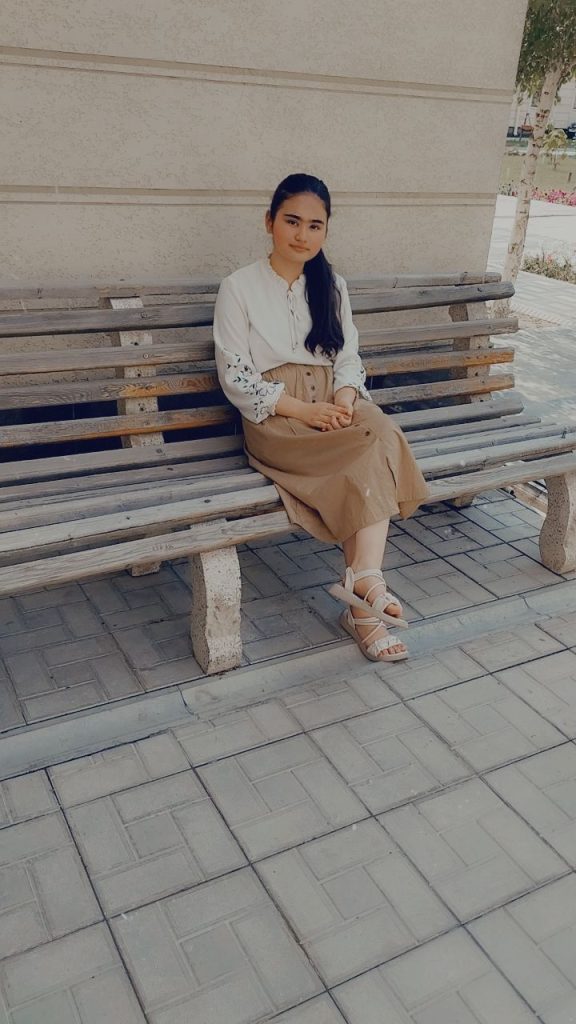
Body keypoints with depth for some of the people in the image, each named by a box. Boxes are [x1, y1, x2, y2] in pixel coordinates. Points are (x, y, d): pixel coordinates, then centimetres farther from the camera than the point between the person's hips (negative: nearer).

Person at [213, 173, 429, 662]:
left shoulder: (333, 286, 15)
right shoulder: (240, 287, 1)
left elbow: (349, 360, 12)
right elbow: (236, 378, -6)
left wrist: (345, 399, -12)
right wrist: (301, 409, -17)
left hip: (333, 410, 4)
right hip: (274, 420, -4)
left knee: (381, 432, -30)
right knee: (375, 447, -29)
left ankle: (363, 600, -31)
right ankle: (367, 584, -22)